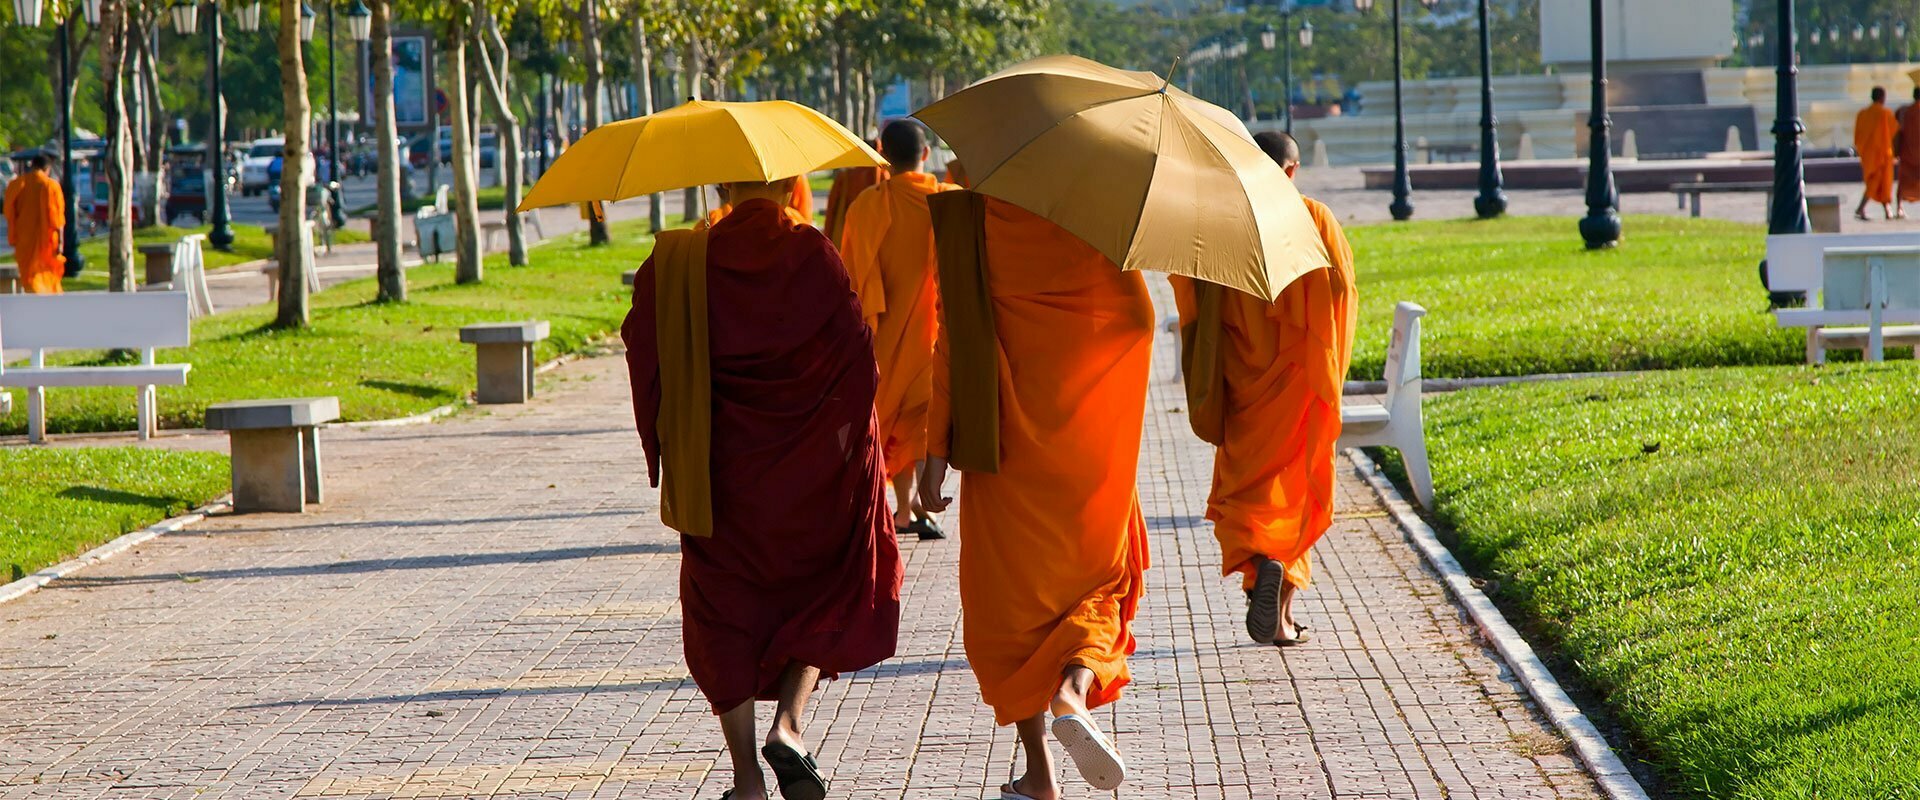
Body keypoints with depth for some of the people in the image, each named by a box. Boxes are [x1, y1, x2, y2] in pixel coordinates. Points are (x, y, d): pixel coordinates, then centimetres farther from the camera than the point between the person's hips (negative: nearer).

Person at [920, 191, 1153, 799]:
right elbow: (1138, 320, 3)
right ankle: (1074, 689, -13)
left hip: (1006, 450, -1)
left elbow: (953, 340, -10)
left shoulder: (968, 219, -8)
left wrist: (936, 451, -8)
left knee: (1011, 596, 10)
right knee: (1100, 582, 18)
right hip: (1092, 449, 1)